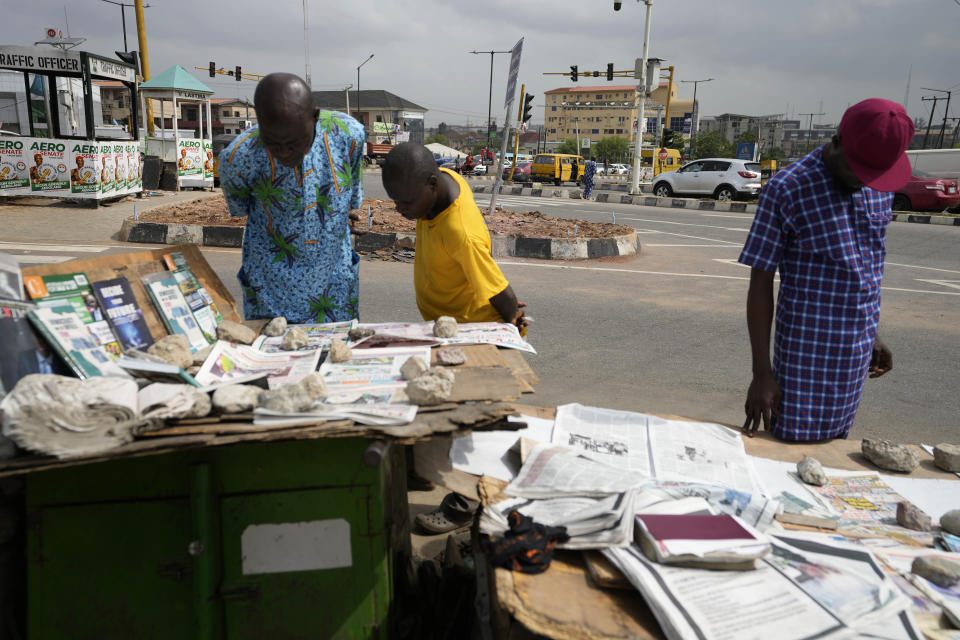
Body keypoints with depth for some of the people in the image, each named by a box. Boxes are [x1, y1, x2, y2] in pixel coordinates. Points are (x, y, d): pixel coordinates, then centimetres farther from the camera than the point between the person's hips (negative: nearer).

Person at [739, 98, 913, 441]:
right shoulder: (787, 189, -15)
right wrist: (761, 373, -14)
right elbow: (761, 282, -13)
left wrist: (872, 334, 19)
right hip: (805, 352, -5)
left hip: (858, 353, 6)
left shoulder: (879, 187, 3)